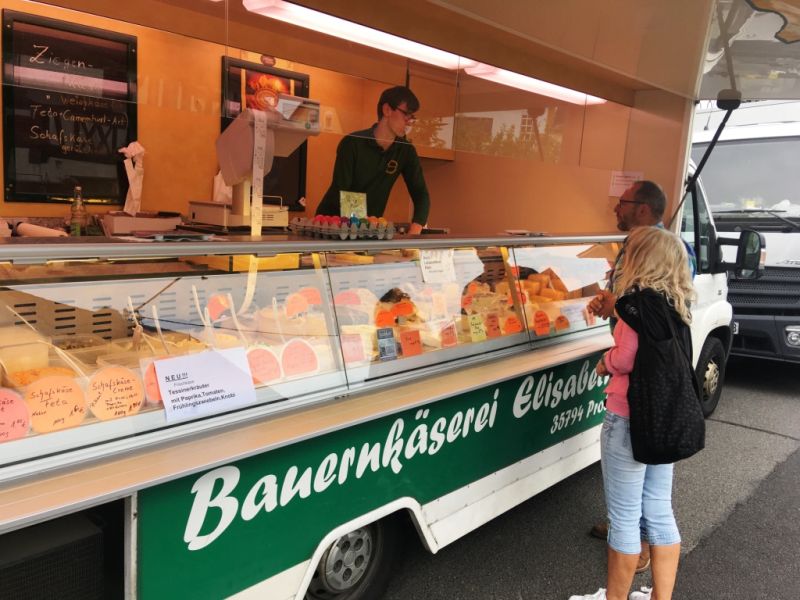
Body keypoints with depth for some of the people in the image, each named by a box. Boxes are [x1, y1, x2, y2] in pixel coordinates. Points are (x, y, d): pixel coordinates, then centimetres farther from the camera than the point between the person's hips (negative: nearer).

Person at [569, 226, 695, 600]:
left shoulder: (639, 302, -16)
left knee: (624, 518, 6)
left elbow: (625, 359, -18)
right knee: (659, 514, 16)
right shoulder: (675, 305, 8)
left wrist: (605, 362, 2)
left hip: (630, 420, -8)